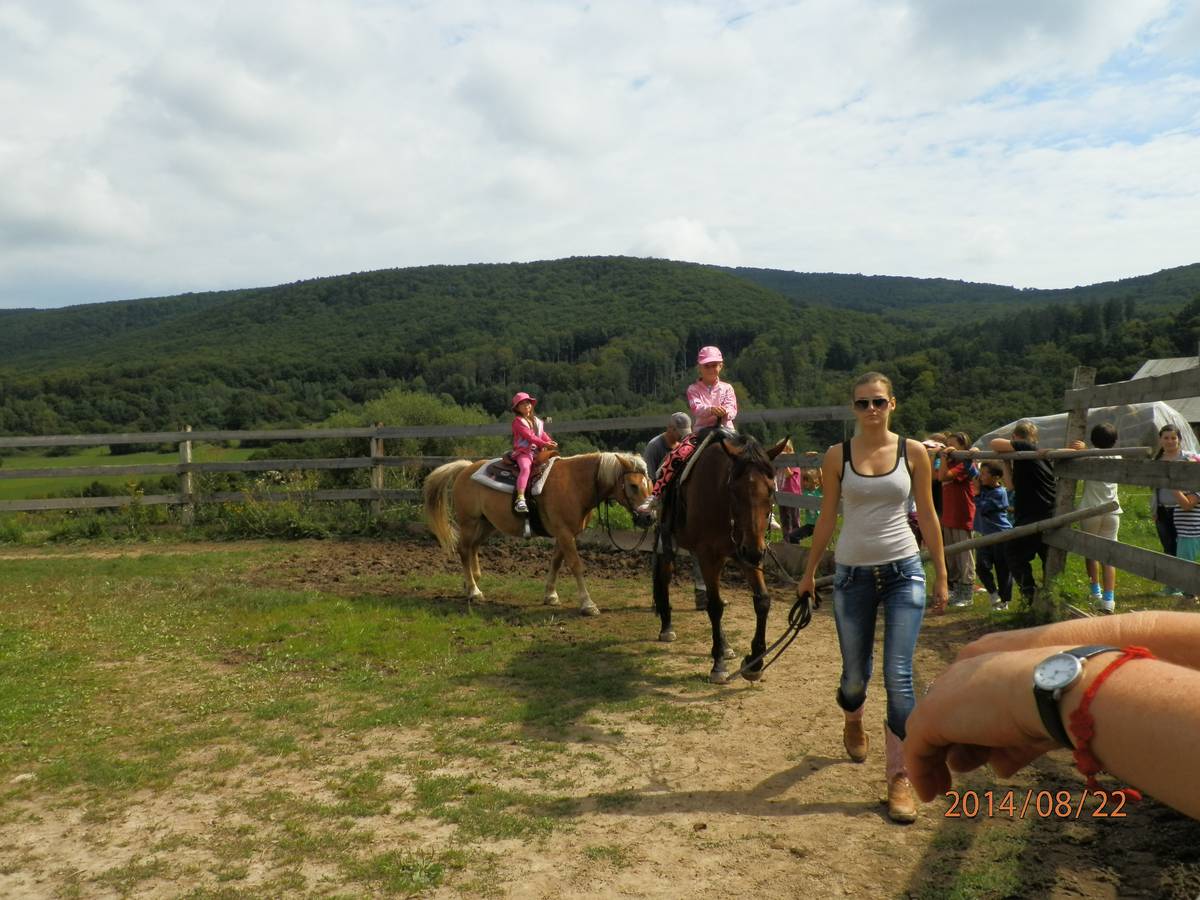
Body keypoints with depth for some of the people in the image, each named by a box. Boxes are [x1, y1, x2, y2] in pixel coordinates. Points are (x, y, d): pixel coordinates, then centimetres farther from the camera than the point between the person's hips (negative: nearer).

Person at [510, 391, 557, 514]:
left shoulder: (537, 421, 21)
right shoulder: (518, 421, -2)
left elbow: (543, 435, 12)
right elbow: (529, 436, -14)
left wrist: (550, 442, -11)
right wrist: (544, 444, -23)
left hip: (537, 451, 7)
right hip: (523, 452, -7)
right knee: (525, 468, -34)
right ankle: (520, 499, -44)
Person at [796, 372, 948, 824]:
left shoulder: (913, 452, 0)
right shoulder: (837, 455, -1)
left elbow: (927, 517, 5)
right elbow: (827, 518, 6)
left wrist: (941, 576, 6)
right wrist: (809, 573, 8)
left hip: (903, 571, 0)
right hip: (853, 574, 1)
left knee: (899, 679, -6)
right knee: (855, 675, 11)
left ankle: (901, 778, 9)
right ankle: (852, 723, 47)